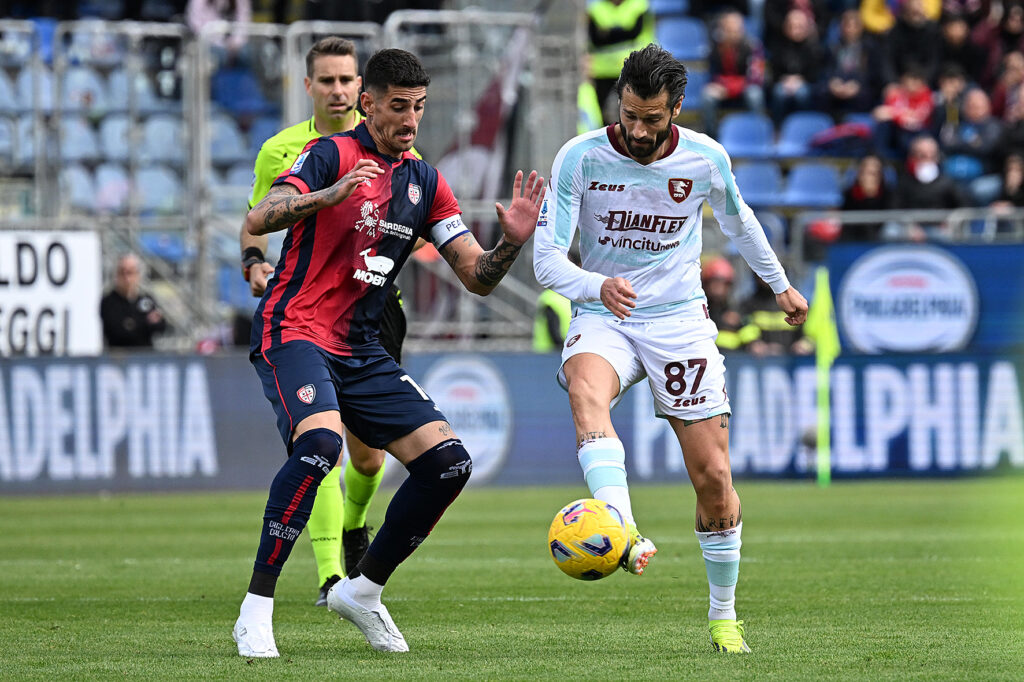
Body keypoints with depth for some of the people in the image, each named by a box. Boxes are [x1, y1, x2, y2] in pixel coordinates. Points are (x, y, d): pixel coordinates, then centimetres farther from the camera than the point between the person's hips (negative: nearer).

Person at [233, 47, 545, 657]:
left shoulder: (425, 182, 12)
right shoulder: (333, 155, -6)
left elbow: (478, 277, 11)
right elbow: (257, 221, -21)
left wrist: (513, 242, -10)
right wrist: (327, 196, -37)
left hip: (361, 350, 7)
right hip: (294, 331, -7)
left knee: (449, 462, -4)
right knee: (320, 442, -33)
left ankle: (362, 590, 13)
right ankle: (256, 611, -25)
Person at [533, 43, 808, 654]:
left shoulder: (706, 159, -6)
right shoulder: (581, 158, -12)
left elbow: (737, 219, 16)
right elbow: (547, 256, -15)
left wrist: (780, 284, 30)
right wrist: (598, 286, -35)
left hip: (680, 320, 2)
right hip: (604, 319, -1)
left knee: (714, 476, -3)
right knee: (586, 387, -38)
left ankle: (724, 614, 19)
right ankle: (627, 536, -55)